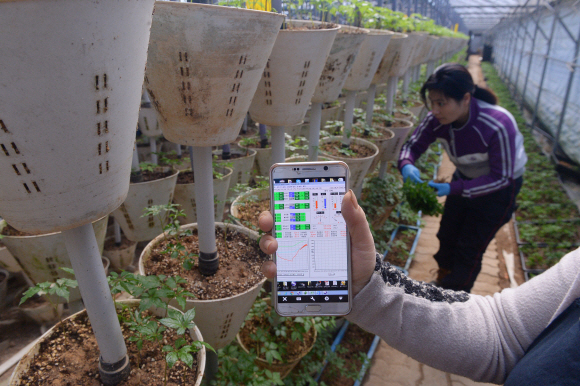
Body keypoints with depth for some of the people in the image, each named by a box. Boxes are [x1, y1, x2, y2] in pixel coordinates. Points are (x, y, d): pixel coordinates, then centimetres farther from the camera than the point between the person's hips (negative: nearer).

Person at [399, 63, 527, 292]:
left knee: (469, 250, 1)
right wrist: (406, 165, -35)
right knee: (447, 238, 15)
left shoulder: (498, 126, -37)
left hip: (499, 188, -5)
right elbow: (413, 145, -10)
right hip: (464, 178, 5)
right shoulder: (437, 120, -24)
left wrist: (453, 189, -39)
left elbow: (502, 177, -29)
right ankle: (441, 285, 41)